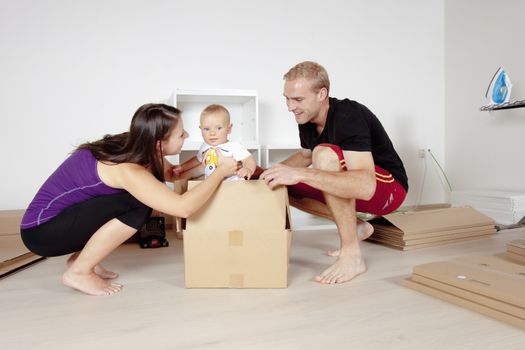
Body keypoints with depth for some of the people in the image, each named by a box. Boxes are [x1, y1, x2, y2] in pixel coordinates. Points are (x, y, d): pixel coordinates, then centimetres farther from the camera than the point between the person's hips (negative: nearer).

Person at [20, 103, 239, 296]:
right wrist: (220, 172, -25)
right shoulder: (128, 170, -30)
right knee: (138, 205, -23)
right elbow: (184, 207, -37)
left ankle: (81, 258, 13)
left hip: (61, 217, 9)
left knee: (145, 195, 5)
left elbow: (172, 173, 8)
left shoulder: (134, 145, -6)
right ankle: (79, 272, -7)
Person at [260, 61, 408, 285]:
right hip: (351, 187, 8)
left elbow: (366, 187, -41)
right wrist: (272, 172, -2)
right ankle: (356, 228, 7)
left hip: (388, 186, -8)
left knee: (325, 154, -34)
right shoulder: (307, 118, -5)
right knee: (283, 187, -2)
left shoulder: (349, 116, -29)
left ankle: (352, 255, -23)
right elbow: (306, 155, 16)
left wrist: (300, 174, -46)